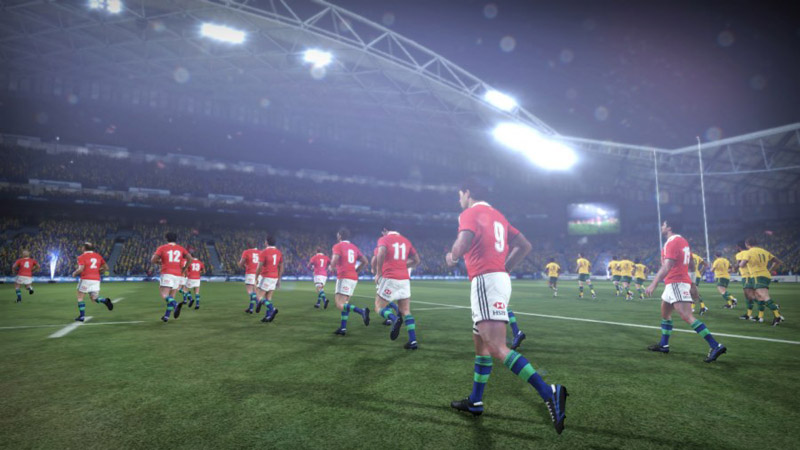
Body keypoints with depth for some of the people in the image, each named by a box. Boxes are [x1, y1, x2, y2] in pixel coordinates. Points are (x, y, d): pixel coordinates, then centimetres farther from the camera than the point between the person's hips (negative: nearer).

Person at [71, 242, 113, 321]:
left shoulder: (82, 257, -4)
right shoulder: (98, 256, 12)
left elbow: (80, 269, -15)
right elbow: (106, 267, 12)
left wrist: (74, 273, 5)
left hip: (86, 279, -5)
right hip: (96, 279, 5)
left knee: (80, 297, 9)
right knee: (94, 298, 10)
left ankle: (82, 316, 7)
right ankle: (105, 301, -21)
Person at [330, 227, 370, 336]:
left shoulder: (337, 246, -3)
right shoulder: (354, 247, 17)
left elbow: (333, 263, -14)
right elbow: (365, 261, 15)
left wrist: (331, 264, 9)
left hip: (344, 277, -7)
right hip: (354, 278, 7)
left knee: (340, 305, -10)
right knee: (345, 303, 15)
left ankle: (362, 311, -30)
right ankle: (343, 328, 13)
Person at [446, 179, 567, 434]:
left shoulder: (470, 213, -3)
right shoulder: (498, 216, 22)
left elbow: (463, 244, -21)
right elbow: (525, 246, 21)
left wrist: (451, 257, 1)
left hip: (486, 281, -10)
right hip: (500, 279, 10)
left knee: (497, 348, -17)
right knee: (480, 343, 17)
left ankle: (549, 393, -24)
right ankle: (475, 402, 27)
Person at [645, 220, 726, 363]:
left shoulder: (672, 242, -15)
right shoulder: (683, 241, 14)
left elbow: (666, 267, -23)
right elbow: (691, 265, 19)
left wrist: (654, 284, -25)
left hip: (676, 283, -11)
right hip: (675, 283, 11)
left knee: (687, 317, -15)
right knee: (665, 313, 18)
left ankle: (716, 346, -15)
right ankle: (663, 345, 26)